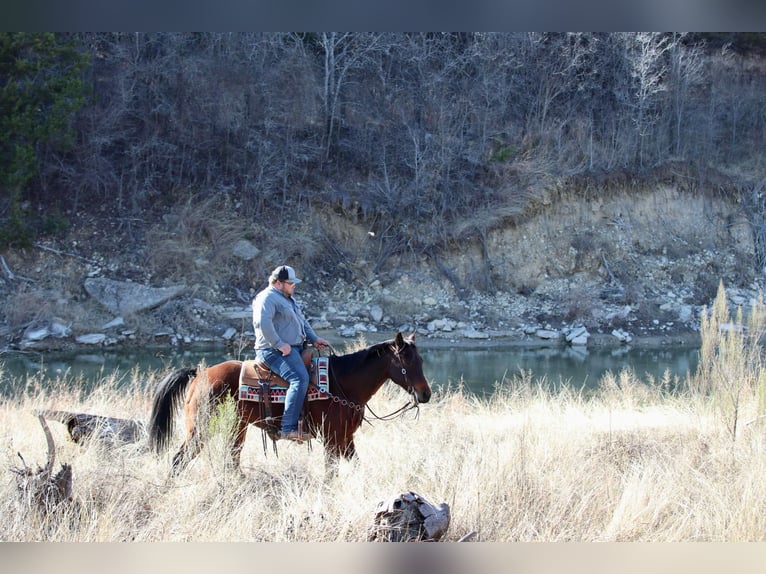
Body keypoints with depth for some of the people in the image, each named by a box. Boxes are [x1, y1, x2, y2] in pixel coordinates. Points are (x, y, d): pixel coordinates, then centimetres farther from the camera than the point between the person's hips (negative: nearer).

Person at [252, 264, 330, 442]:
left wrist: (314, 339, 15)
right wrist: (279, 345, -24)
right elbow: (263, 323, -25)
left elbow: (303, 321, 31)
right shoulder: (267, 298, -10)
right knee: (300, 379, -29)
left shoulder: (288, 299, 23)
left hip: (296, 348, 11)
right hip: (275, 351, -11)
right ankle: (288, 428, -33)